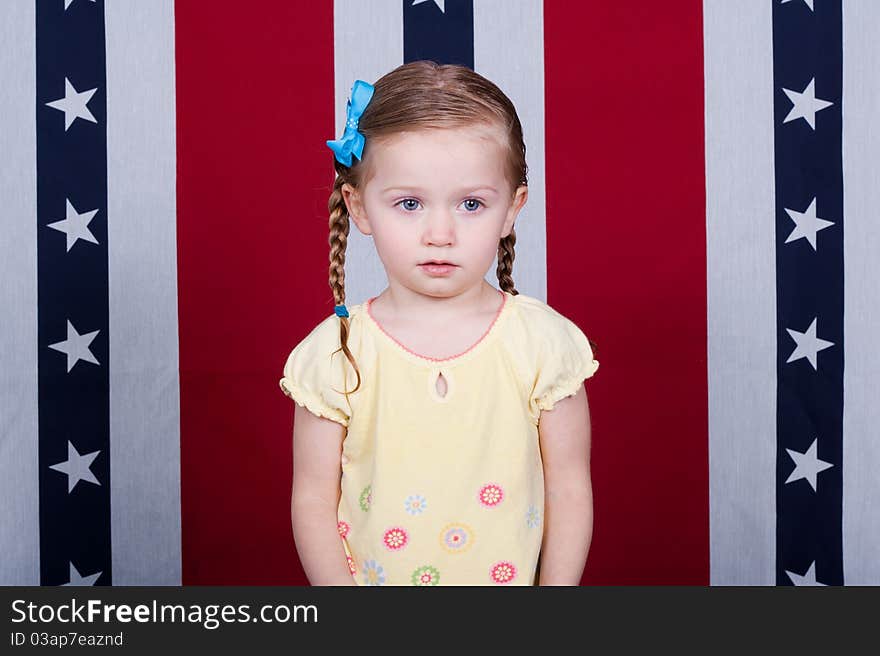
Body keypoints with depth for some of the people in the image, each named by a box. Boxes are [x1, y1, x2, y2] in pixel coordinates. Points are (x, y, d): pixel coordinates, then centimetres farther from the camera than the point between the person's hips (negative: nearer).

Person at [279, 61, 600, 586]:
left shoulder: (544, 342, -15)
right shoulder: (335, 355, -16)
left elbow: (570, 492, -8)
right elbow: (313, 501, -9)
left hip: (512, 578, 0)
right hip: (373, 576, 0)